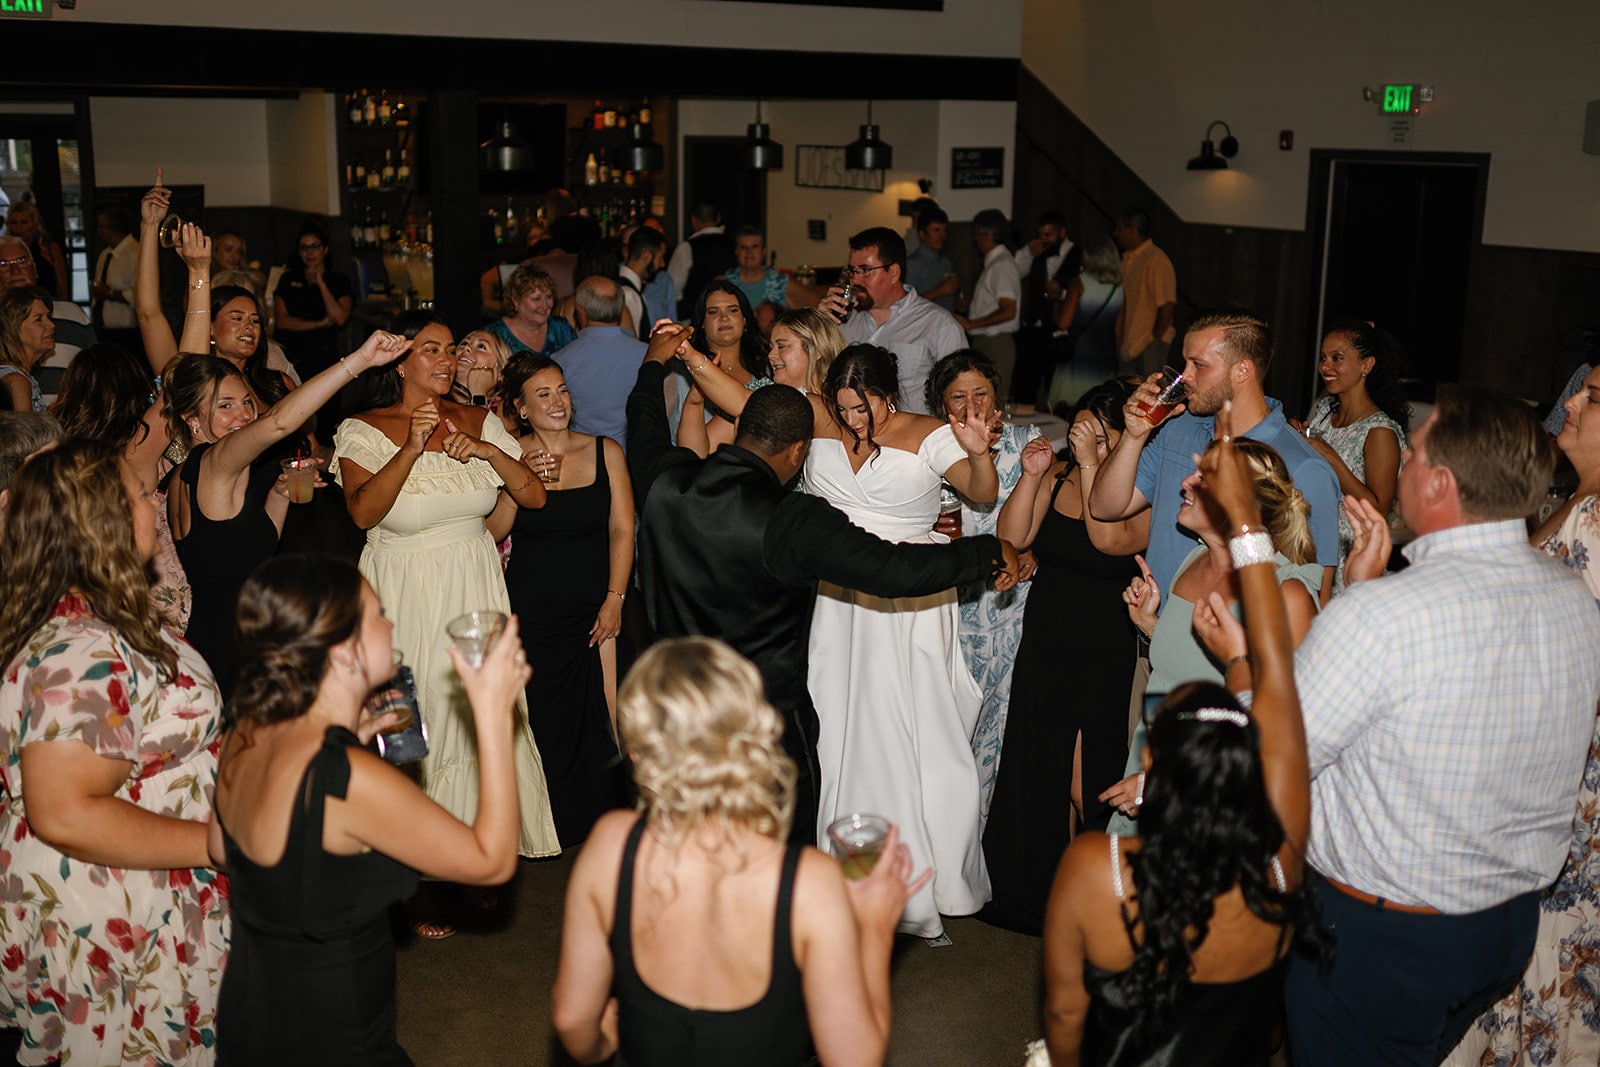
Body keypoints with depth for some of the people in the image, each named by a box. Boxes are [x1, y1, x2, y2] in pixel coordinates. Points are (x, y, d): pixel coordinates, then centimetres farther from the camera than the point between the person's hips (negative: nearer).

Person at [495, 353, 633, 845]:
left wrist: (614, 598, -4)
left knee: (603, 716, -3)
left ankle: (601, 818, 15)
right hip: (530, 614, 0)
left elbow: (622, 530, 1)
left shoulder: (604, 452, 4)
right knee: (538, 721, 2)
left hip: (593, 612, 1)